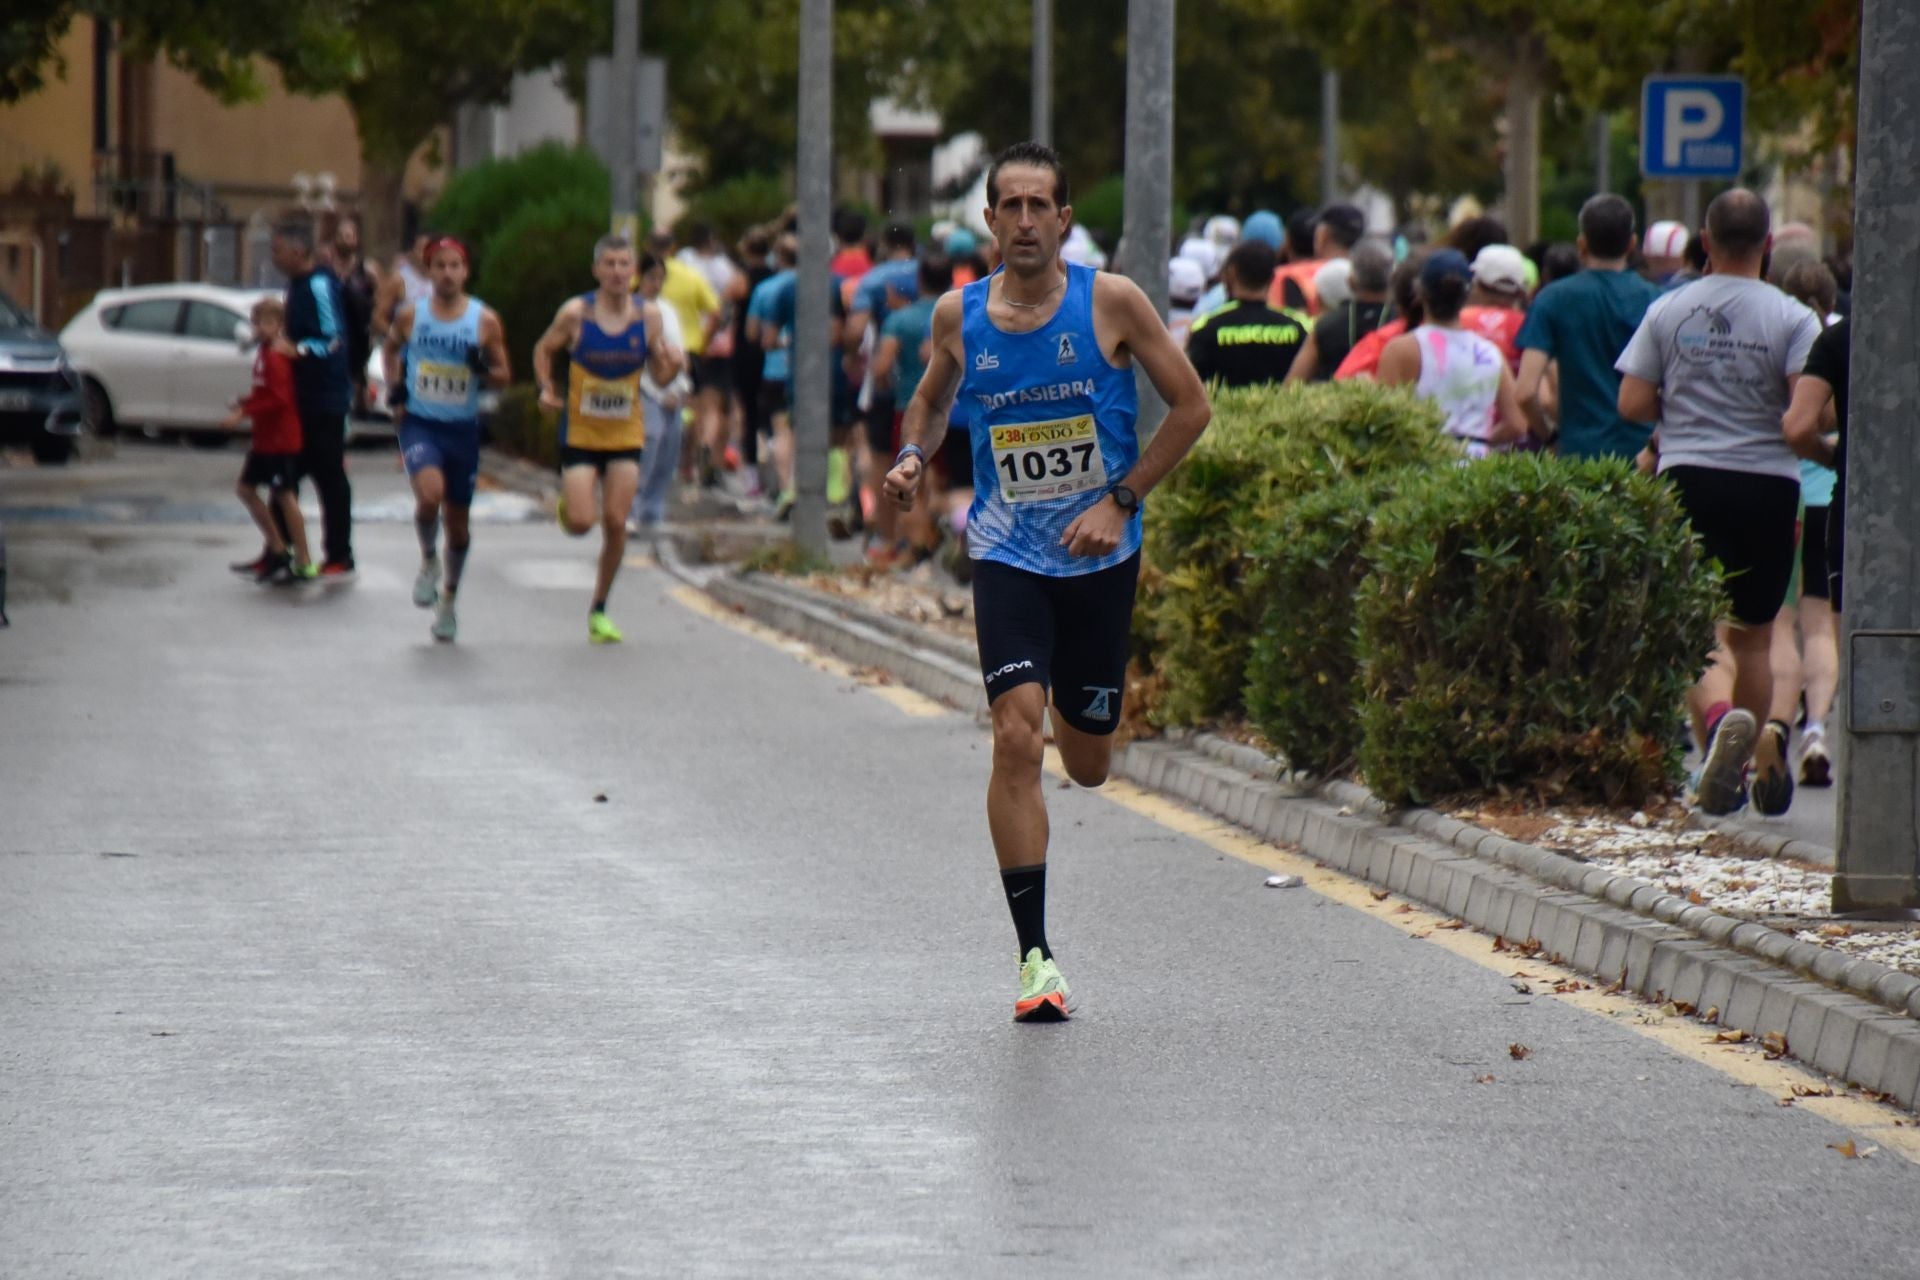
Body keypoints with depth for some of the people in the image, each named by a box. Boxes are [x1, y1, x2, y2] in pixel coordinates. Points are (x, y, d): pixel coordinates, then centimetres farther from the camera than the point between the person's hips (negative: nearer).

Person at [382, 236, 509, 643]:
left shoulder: (485, 320, -3)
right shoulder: (411, 315, -1)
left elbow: (503, 374, 3)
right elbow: (391, 346, 19)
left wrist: (483, 370, -19)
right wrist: (395, 389, 5)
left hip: (462, 428, 1)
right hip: (418, 423, -1)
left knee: (458, 519, 9)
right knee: (429, 494, -27)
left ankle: (449, 599, 29)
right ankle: (428, 560, 3)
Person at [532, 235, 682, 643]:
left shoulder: (648, 315, -3)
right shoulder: (575, 313, -9)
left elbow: (659, 375, 4)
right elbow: (544, 350, 7)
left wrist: (672, 365, -18)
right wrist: (546, 388, -10)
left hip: (626, 437, 2)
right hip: (580, 434, -2)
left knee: (616, 523, -4)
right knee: (580, 523, -11)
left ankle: (599, 610, 12)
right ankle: (565, 503, 29)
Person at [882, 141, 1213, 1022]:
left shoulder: (1111, 303, -9)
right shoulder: (958, 316, -3)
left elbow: (1191, 406, -1)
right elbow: (932, 398, 18)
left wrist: (1121, 499, -8)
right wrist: (913, 457, -3)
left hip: (1100, 555, 0)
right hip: (1008, 557, 0)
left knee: (1088, 765, 10)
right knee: (1016, 736, -18)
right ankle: (1034, 955, -13)